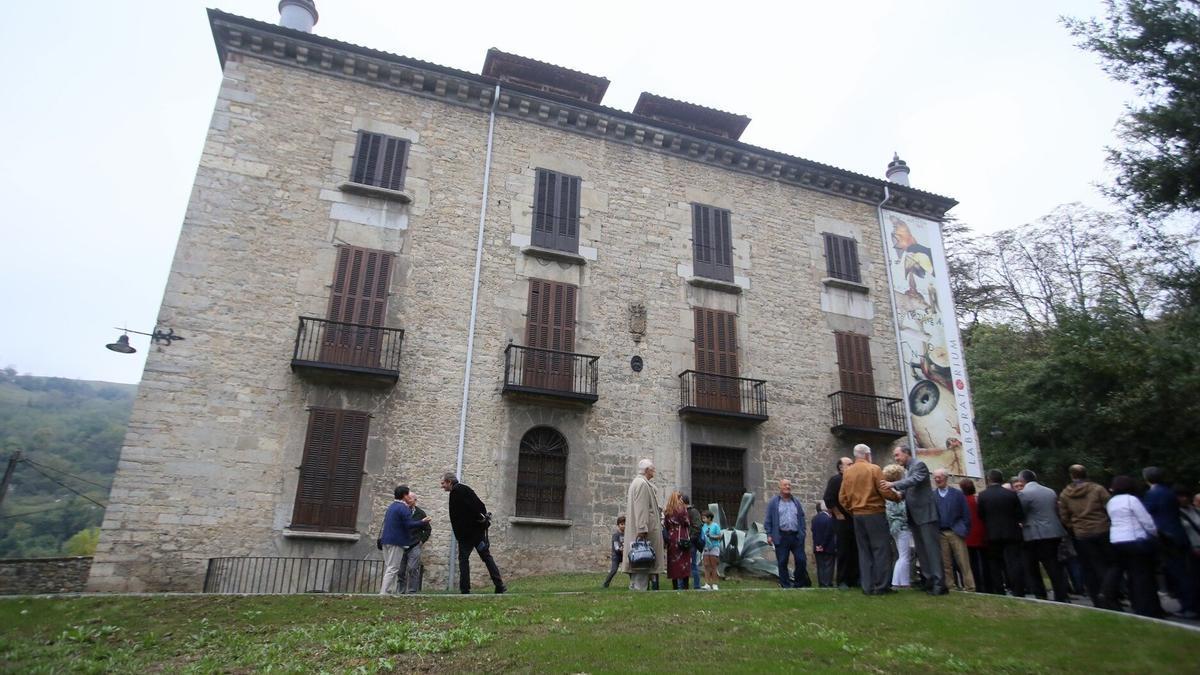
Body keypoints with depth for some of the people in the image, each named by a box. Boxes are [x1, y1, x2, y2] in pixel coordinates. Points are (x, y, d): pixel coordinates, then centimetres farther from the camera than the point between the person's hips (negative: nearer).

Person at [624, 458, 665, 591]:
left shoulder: (635, 482, 19)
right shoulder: (643, 484, -13)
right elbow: (641, 509, -21)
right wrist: (642, 529, -25)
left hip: (634, 530, 10)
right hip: (643, 530, -10)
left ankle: (634, 587, 15)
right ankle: (639, 589, -7)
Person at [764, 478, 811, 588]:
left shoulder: (796, 502, 14)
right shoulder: (773, 502, 3)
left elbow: (801, 518, 14)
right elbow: (768, 520, 1)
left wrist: (802, 533, 5)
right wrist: (769, 535, -5)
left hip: (796, 536, 3)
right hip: (781, 537, -3)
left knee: (801, 560, 2)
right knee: (782, 562, 2)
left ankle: (799, 582, 20)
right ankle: (786, 585, 12)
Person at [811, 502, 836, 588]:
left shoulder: (814, 518, 4)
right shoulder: (830, 518, -15)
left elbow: (813, 532, 6)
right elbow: (830, 533, -14)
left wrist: (817, 545, 9)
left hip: (818, 547, 5)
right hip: (828, 547, -5)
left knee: (820, 566, 11)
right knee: (828, 566, 2)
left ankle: (821, 583, 12)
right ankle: (827, 583, 2)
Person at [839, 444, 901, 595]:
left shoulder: (847, 472, 6)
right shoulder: (874, 469, -8)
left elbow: (842, 497, 5)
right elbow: (884, 491, -11)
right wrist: (897, 496, 8)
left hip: (857, 515, 5)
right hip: (874, 513, -5)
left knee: (864, 550, 9)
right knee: (881, 549, 2)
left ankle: (868, 587, 8)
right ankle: (881, 586, 1)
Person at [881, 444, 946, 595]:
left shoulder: (919, 465, -8)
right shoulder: (907, 470, 17)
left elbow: (915, 480, -26)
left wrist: (894, 485, -33)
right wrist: (900, 494, -4)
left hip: (925, 513, -9)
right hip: (914, 516, 9)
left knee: (931, 548, -9)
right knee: (921, 550, 9)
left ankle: (939, 583, -9)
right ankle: (929, 580, 14)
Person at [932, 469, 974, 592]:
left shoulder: (958, 494, 5)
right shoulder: (931, 496, 6)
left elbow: (966, 513, 3)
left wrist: (965, 530, -3)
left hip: (956, 532, -1)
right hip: (940, 534, 1)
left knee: (963, 562, 0)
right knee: (945, 564, 4)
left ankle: (969, 587, 5)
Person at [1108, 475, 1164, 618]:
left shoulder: (1110, 502, 12)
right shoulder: (1131, 499, -9)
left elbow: (1115, 522, 13)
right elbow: (1147, 521, -9)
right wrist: (1155, 534, 7)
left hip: (1116, 542, 6)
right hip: (1135, 541, -6)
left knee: (1132, 576, 12)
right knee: (1144, 576, -2)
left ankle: (1138, 608, 16)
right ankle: (1147, 611, -1)